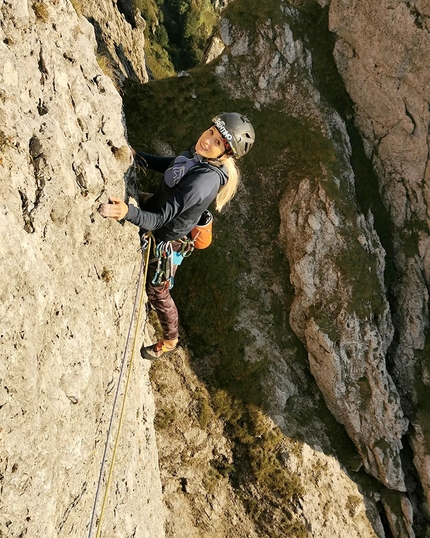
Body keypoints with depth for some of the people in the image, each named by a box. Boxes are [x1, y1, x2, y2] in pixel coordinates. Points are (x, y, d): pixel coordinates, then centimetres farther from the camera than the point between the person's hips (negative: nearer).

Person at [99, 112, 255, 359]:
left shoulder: (204, 181, -41)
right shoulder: (200, 152, -15)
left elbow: (159, 219, -41)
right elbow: (172, 165, 9)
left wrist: (126, 211, -57)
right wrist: (137, 156, 0)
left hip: (166, 238, -6)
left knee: (157, 292, 17)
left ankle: (169, 341, 44)